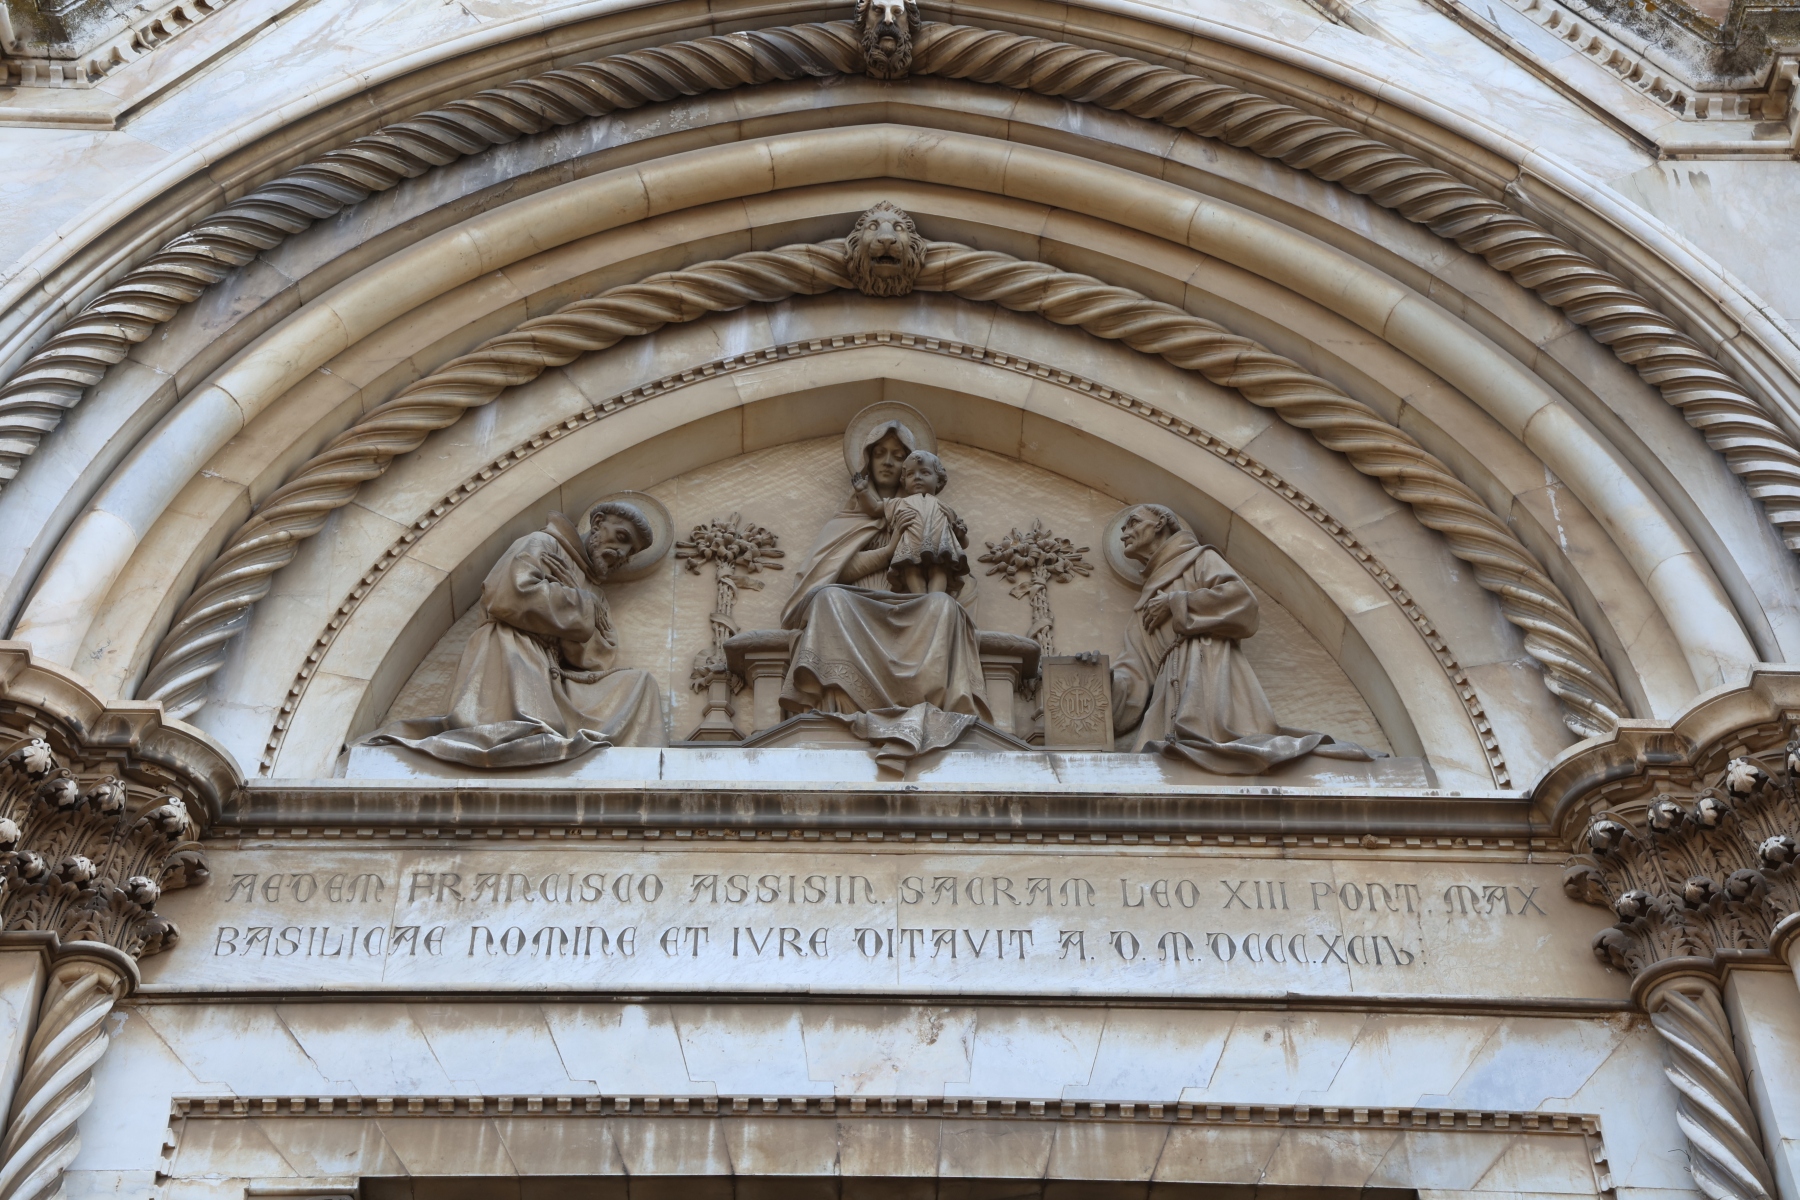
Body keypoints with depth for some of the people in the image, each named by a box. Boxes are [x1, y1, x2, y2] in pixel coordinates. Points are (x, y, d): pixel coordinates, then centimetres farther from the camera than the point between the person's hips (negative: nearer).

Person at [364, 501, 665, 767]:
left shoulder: (595, 597, 32)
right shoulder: (541, 545, 11)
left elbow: (597, 660, 12)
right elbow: (508, 596, -12)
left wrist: (570, 595, -2)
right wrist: (581, 610, -2)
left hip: (553, 685, 7)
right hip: (511, 659, -7)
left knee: (637, 683, -9)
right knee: (534, 740, -36)